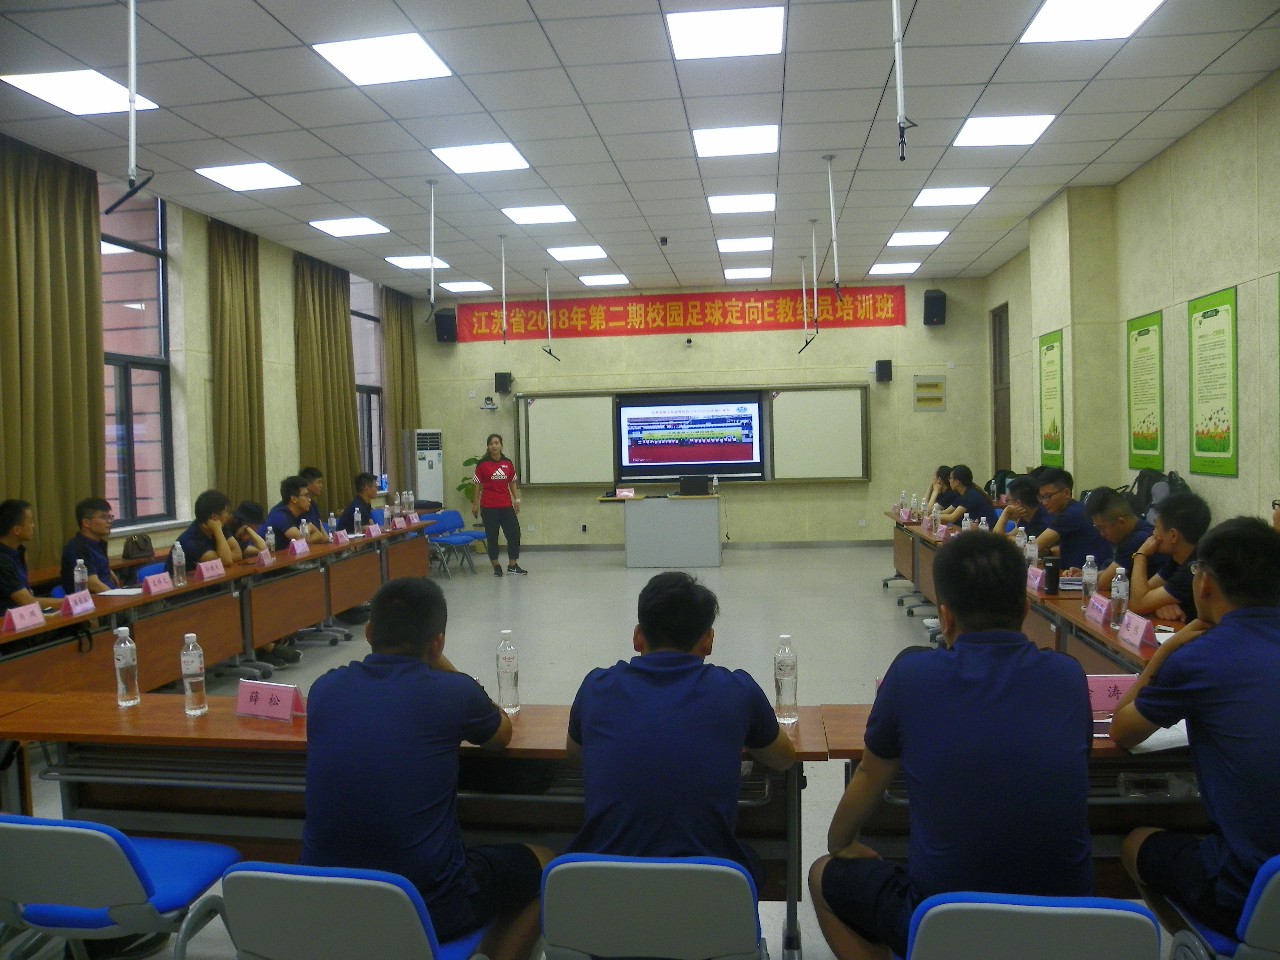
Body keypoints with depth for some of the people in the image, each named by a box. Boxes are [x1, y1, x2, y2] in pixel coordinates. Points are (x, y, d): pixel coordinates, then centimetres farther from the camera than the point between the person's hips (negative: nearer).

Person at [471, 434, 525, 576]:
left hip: (506, 505, 3)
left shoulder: (508, 463, 5)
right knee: (492, 537, 4)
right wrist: (475, 504, 0)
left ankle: (512, 565, 12)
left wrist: (516, 499, 7)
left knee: (514, 534, 1)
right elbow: (478, 485, 0)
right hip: (489, 507, -3)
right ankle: (496, 566, 15)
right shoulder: (482, 464, -4)